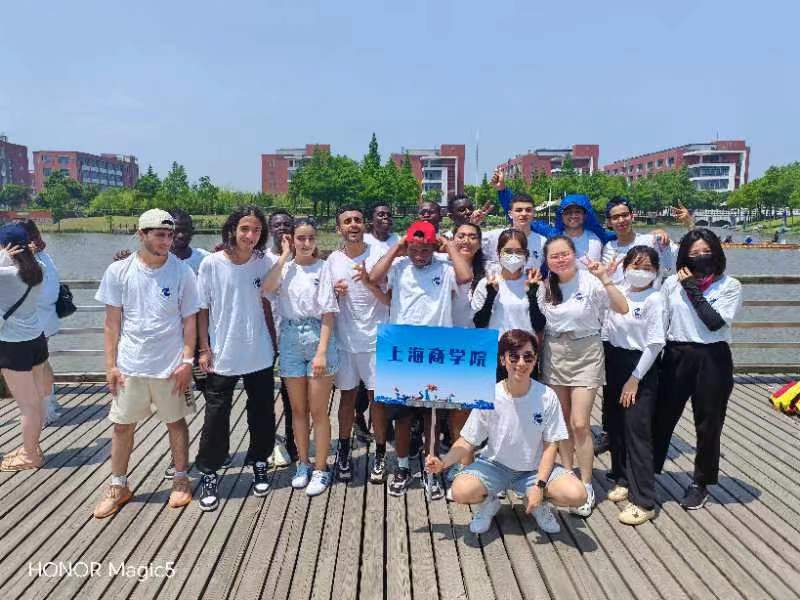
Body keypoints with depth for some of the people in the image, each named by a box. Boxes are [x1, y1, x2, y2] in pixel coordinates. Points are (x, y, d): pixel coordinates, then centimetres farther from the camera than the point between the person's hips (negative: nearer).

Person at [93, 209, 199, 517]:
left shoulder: (182, 272, -7)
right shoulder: (119, 271, -4)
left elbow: (189, 320, -2)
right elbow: (112, 322, 1)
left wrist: (187, 360, -8)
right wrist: (111, 364, -1)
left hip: (170, 365, -1)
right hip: (130, 364, 2)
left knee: (176, 421, 11)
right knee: (122, 425, 11)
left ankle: (181, 480, 29)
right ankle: (118, 486, 29)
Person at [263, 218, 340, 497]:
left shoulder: (323, 268, -4)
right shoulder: (284, 267, 5)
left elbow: (328, 314, -7)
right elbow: (267, 288, -18)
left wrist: (322, 352, -14)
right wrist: (285, 256, -11)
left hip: (317, 338, -3)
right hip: (290, 340, 3)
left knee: (318, 411, 4)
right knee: (298, 409, 13)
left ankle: (320, 469, 17)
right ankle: (303, 463, 29)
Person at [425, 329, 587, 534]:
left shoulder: (547, 397, -13)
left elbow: (550, 445, -6)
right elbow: (468, 442, -8)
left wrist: (540, 485, -17)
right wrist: (443, 462, -25)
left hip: (534, 469, 1)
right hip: (495, 465, -1)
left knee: (577, 494, -25)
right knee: (461, 491, -29)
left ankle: (537, 503, 9)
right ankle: (488, 503, 8)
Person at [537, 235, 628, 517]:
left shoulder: (590, 281, -13)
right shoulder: (545, 286, 1)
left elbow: (622, 309, -22)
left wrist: (604, 278, -31)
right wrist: (536, 357, 9)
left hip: (585, 355, -4)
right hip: (554, 354, 4)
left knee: (579, 424, -7)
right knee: (562, 422, 11)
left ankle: (586, 485, 10)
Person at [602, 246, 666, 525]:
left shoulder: (654, 299, -11)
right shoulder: (618, 292, 6)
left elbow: (655, 344, -13)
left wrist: (635, 379, -14)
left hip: (640, 368, -6)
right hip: (613, 364, 6)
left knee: (637, 431, -5)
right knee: (614, 426, 14)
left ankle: (643, 502, 4)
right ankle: (623, 480, 33)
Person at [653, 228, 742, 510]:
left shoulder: (730, 286, -2)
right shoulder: (672, 283, 4)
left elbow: (714, 322, -16)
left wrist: (692, 288, -12)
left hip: (713, 360, -1)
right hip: (676, 357, 1)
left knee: (708, 424, 11)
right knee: (662, 418, 5)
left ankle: (700, 483, 28)